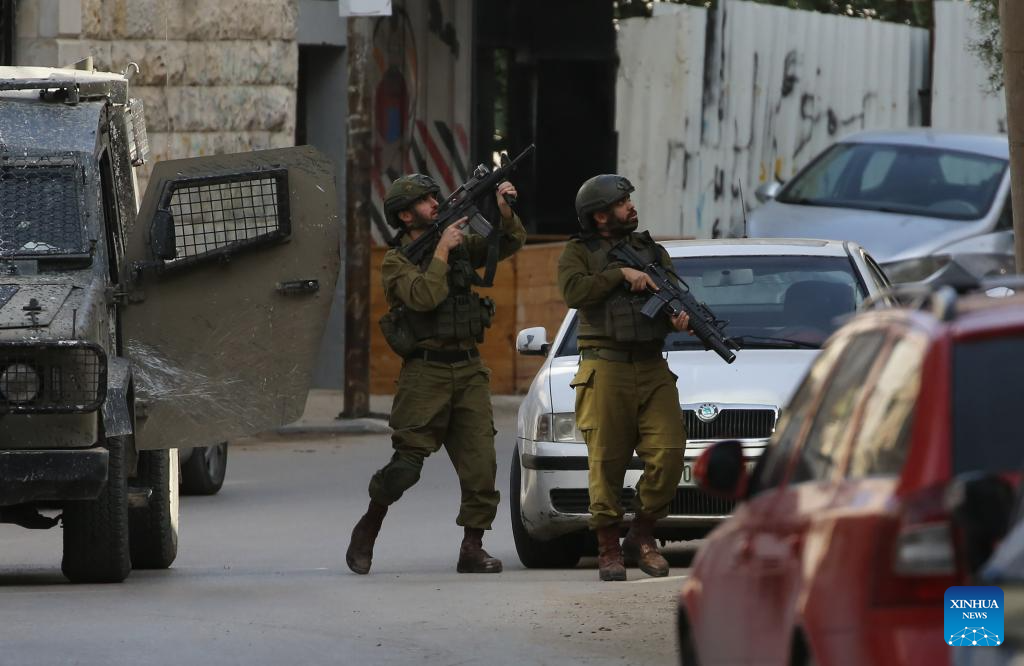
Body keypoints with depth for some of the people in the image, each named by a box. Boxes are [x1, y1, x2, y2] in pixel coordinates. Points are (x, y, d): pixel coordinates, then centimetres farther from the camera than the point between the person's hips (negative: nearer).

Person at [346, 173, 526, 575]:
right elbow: (426, 296, -20)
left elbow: (510, 243, 12)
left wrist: (505, 213, -7)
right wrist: (442, 250, -14)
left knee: (480, 462, -4)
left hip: (469, 371, 5)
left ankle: (472, 549, 0)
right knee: (407, 462, -7)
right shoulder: (395, 262, -3)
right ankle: (367, 530, 14)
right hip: (426, 371, -5)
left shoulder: (460, 246, 13)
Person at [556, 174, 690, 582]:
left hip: (653, 369, 4)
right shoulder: (579, 252, 7)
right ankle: (608, 551, 4)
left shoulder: (652, 251, 20)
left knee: (668, 453, -9)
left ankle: (642, 537, 7)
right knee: (607, 461, -5)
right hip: (605, 369, -4)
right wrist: (621, 274, -13)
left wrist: (682, 316, -7)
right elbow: (574, 291, -11)